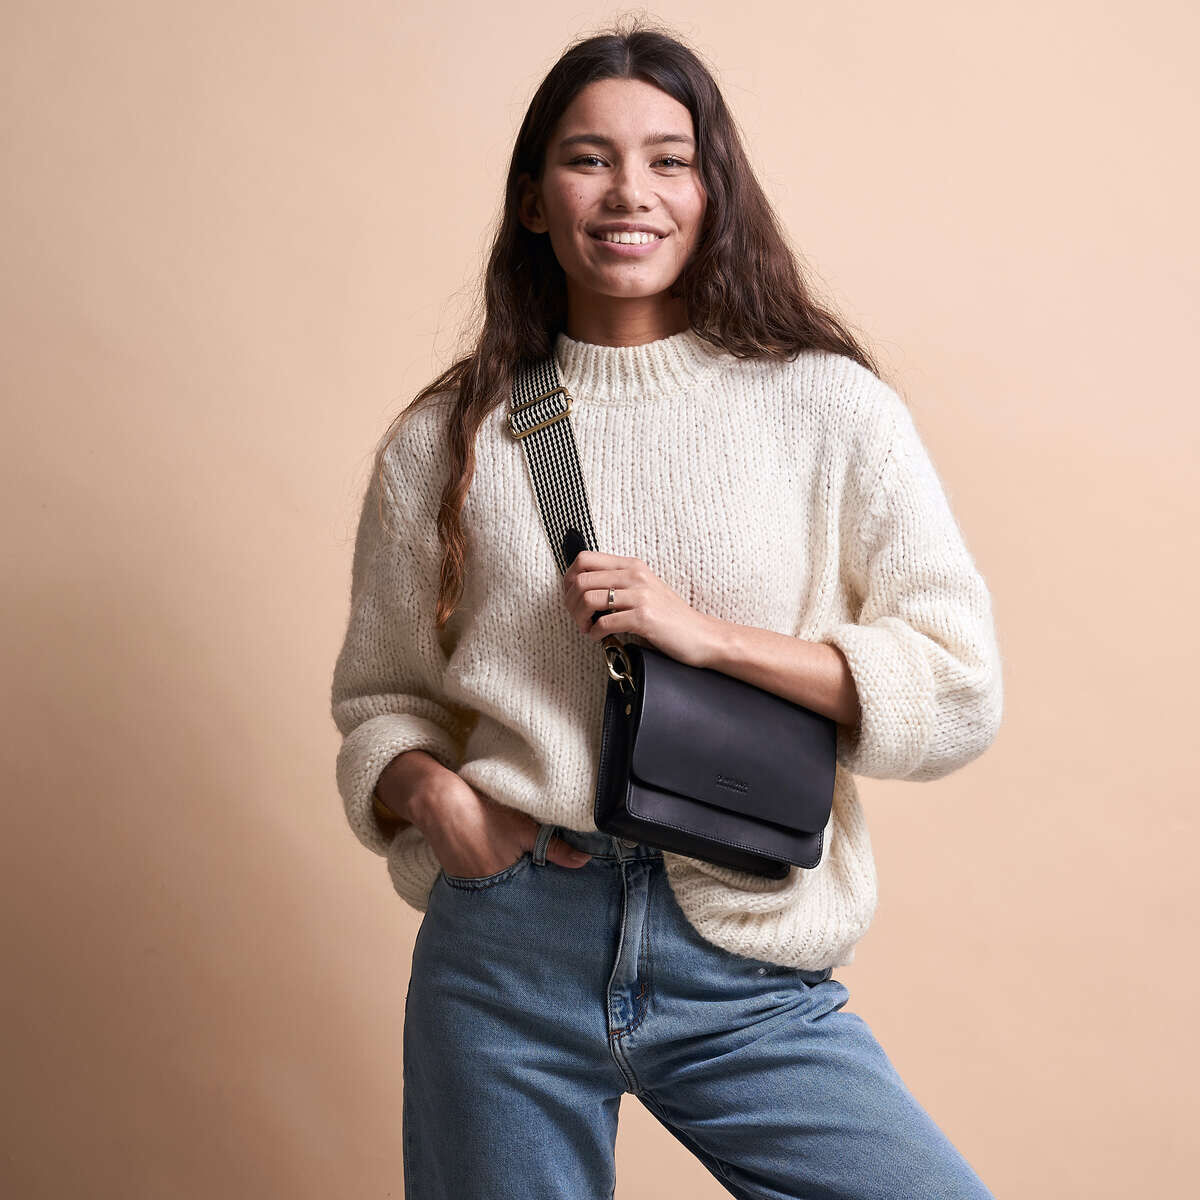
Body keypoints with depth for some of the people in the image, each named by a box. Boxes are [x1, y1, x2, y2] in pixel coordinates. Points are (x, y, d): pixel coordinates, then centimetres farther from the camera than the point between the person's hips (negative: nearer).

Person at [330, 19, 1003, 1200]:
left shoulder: (828, 407, -1)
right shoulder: (446, 441, 4)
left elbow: (961, 692, -4)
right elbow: (380, 697, 13)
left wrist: (708, 635, -13)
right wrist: (431, 792, -9)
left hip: (747, 979, -1)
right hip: (505, 954, 1)